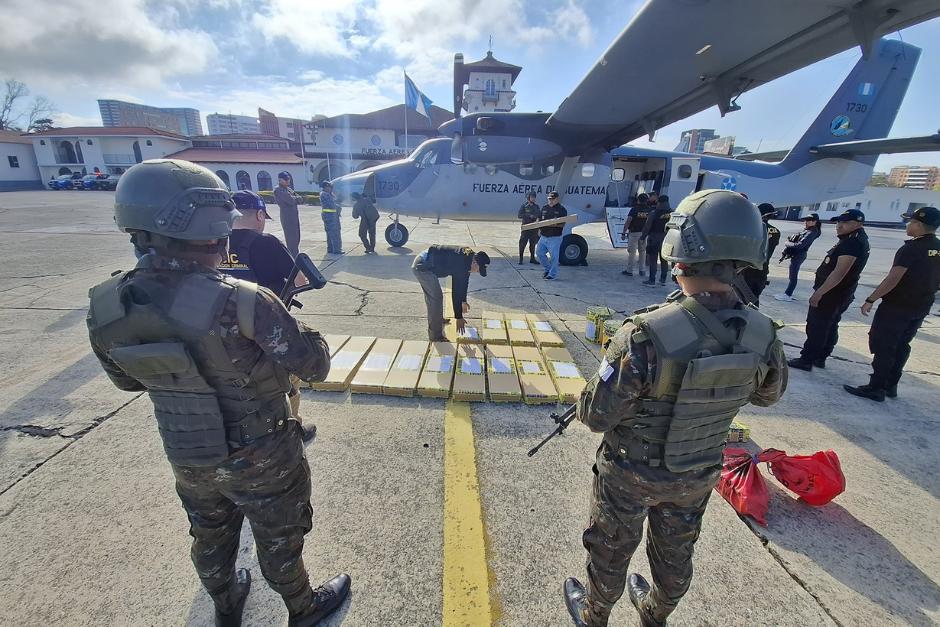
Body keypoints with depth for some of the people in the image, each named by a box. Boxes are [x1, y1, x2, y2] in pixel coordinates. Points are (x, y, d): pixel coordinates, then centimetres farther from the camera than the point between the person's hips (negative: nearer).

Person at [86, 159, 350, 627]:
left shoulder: (104, 307, -12)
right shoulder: (241, 303, -32)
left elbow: (127, 380, 5)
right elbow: (314, 366, -24)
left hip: (185, 456, 5)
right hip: (258, 456, -5)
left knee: (210, 535, 31)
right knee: (278, 537, 21)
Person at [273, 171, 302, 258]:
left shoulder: (288, 189, 18)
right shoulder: (278, 190, -8)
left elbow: (300, 199, 9)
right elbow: (290, 200, -19)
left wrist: (294, 198, -9)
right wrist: (296, 198, 0)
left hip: (295, 216, 9)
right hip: (287, 217, -9)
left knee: (296, 238, 15)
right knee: (291, 239, -8)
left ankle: (296, 256, 25)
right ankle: (292, 256, -4)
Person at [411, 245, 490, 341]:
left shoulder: (468, 256, 1)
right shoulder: (460, 263, -27)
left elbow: (463, 281, 15)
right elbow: (456, 290, -25)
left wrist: (463, 301, 24)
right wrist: (459, 317, -19)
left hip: (422, 264, 10)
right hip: (423, 267, -10)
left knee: (432, 297, 25)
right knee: (436, 298, -7)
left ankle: (438, 320, 46)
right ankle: (436, 337, 0)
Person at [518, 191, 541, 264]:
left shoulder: (536, 206, 12)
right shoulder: (524, 206, -2)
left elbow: (539, 215, 14)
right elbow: (520, 215, -12)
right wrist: (529, 216, -19)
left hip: (534, 227, 5)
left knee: (533, 243, 11)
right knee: (523, 243, -3)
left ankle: (532, 258, 20)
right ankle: (520, 259, 5)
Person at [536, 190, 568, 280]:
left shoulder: (561, 209, -4)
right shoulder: (544, 208, 12)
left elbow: (563, 224, -10)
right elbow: (539, 219, 19)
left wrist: (555, 225, -27)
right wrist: (539, 229, 1)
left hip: (555, 237, -6)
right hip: (543, 236, 6)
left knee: (553, 256, -3)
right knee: (539, 252, 10)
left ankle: (552, 274, 9)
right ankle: (547, 269, 29)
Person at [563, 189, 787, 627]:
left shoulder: (647, 335, -37)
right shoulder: (763, 336, -19)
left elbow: (597, 416, -27)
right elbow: (768, 394, 3)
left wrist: (588, 396, -6)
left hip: (631, 474, -4)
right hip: (698, 475, 5)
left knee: (611, 549, 23)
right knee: (676, 552, 30)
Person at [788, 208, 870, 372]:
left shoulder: (853, 243, -21)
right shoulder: (858, 240, 14)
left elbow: (839, 273, -27)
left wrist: (818, 293, -26)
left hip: (831, 294, -11)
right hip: (840, 294, 11)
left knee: (815, 327, -5)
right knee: (829, 327, 16)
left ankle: (806, 360, 1)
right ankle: (820, 358, 27)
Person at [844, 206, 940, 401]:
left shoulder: (912, 248, -18)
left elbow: (893, 279, -23)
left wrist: (870, 300, -19)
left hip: (896, 306, -8)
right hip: (920, 308, 8)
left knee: (882, 347, -2)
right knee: (901, 347, 16)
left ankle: (876, 388, 1)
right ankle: (891, 385, 24)